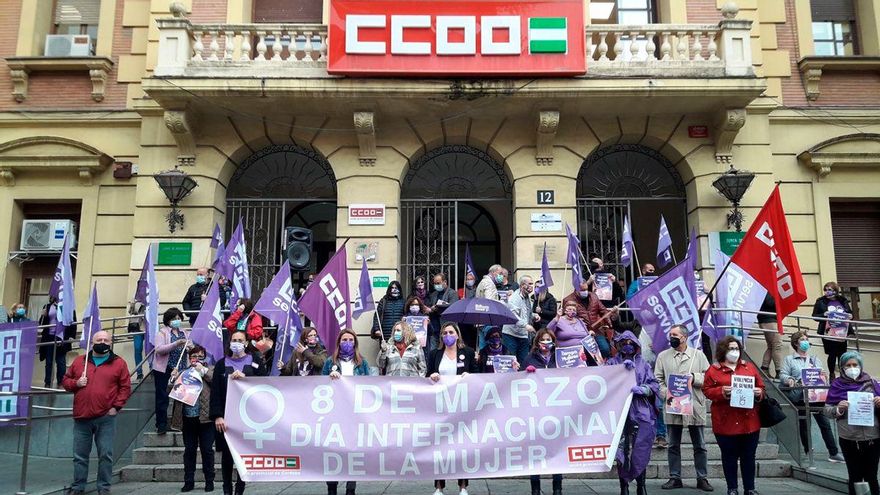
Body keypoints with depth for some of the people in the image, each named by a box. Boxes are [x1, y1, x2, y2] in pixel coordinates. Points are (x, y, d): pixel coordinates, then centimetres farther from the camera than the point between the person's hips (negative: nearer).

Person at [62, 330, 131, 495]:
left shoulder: (119, 363, 2)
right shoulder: (79, 361, 11)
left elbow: (125, 387, 1)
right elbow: (65, 380, 17)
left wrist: (116, 407, -8)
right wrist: (76, 383, -5)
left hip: (106, 417, -2)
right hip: (82, 417, 3)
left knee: (105, 455, 1)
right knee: (80, 455, 10)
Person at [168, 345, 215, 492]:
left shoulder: (209, 371, 6)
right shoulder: (184, 373, 14)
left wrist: (203, 370, -14)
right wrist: (173, 379, -9)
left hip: (205, 417, -3)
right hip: (188, 418, 3)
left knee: (207, 449, 2)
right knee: (189, 450, 10)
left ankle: (209, 481, 12)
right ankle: (189, 481, 19)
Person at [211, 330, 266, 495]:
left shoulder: (255, 361, 6)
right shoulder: (222, 364, 7)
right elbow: (215, 392, 1)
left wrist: (245, 377, -16)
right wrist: (217, 416, -9)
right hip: (226, 415, 1)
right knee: (226, 454, 3)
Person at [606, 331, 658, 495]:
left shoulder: (643, 364, 11)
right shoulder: (612, 363, 9)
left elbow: (654, 386, 5)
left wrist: (640, 389, -13)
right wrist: (622, 367, -17)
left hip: (641, 414, 1)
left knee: (641, 451, 2)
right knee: (621, 451, -3)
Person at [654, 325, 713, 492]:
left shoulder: (698, 355, 5)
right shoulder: (663, 356, 6)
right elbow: (657, 379, 2)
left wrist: (694, 377, -13)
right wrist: (665, 393, -13)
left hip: (695, 407, -1)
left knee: (699, 446, 7)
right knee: (673, 445, 8)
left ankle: (702, 478, 18)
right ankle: (675, 478, 17)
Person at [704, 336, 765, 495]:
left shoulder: (749, 367, 9)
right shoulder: (714, 370, -1)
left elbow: (761, 386, 12)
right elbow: (707, 390, -3)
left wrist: (759, 393, -9)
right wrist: (721, 391, -20)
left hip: (749, 421, 3)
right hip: (726, 422, -3)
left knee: (749, 456, 10)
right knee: (729, 456, 6)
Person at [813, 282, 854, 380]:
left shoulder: (843, 301, 7)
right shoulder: (820, 302, -1)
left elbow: (850, 312, 19)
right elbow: (814, 316, -1)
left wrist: (850, 316, -4)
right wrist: (823, 315, -19)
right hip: (828, 333, -2)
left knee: (842, 355, 7)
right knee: (832, 355, 3)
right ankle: (831, 374, 20)